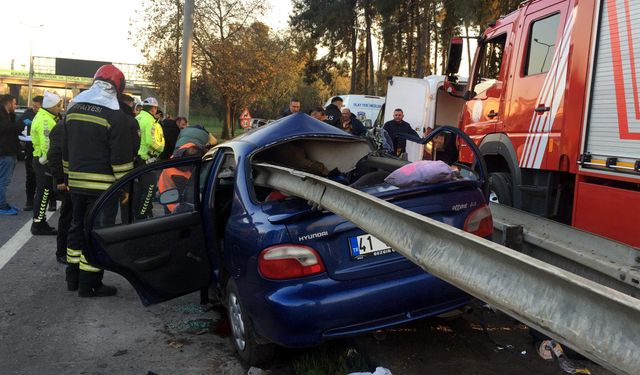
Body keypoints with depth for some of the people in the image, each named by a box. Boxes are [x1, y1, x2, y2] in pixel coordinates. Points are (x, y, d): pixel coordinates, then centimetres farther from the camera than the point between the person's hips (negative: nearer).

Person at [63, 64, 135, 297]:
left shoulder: (73, 110, 11)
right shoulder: (114, 116, -13)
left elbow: (66, 150, 17)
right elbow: (122, 157, -14)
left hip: (77, 183, 7)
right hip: (103, 186, -7)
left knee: (77, 227, 18)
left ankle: (73, 278, 27)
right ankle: (89, 284, 3)